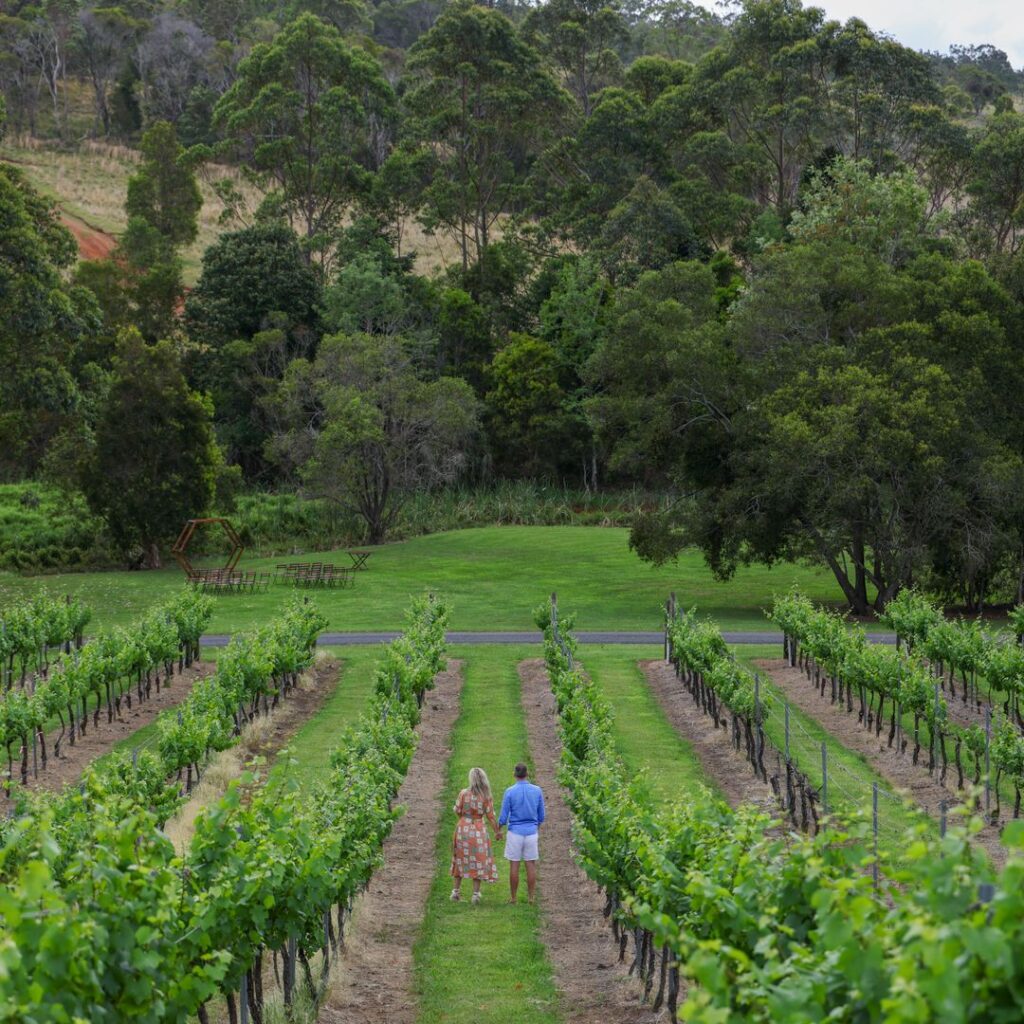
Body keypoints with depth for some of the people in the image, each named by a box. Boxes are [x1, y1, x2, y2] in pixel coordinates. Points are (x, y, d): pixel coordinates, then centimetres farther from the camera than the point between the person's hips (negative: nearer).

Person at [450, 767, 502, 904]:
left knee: (461, 859, 16)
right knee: (478, 861, 8)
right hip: (478, 830, -1)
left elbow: (457, 811, -3)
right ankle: (475, 893, 4)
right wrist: (497, 832, 3)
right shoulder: (487, 796, -10)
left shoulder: (464, 793, -9)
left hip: (463, 829, 1)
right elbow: (490, 816, -8)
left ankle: (456, 891, 19)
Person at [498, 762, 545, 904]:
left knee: (514, 865, 4)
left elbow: (503, 818, -8)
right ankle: (531, 897, 9)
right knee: (531, 865, 7)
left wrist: (498, 829, 12)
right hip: (532, 832, 2)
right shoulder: (537, 791, -1)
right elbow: (541, 817, 7)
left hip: (515, 832, -2)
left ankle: (513, 897, 9)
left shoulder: (510, 792, -10)